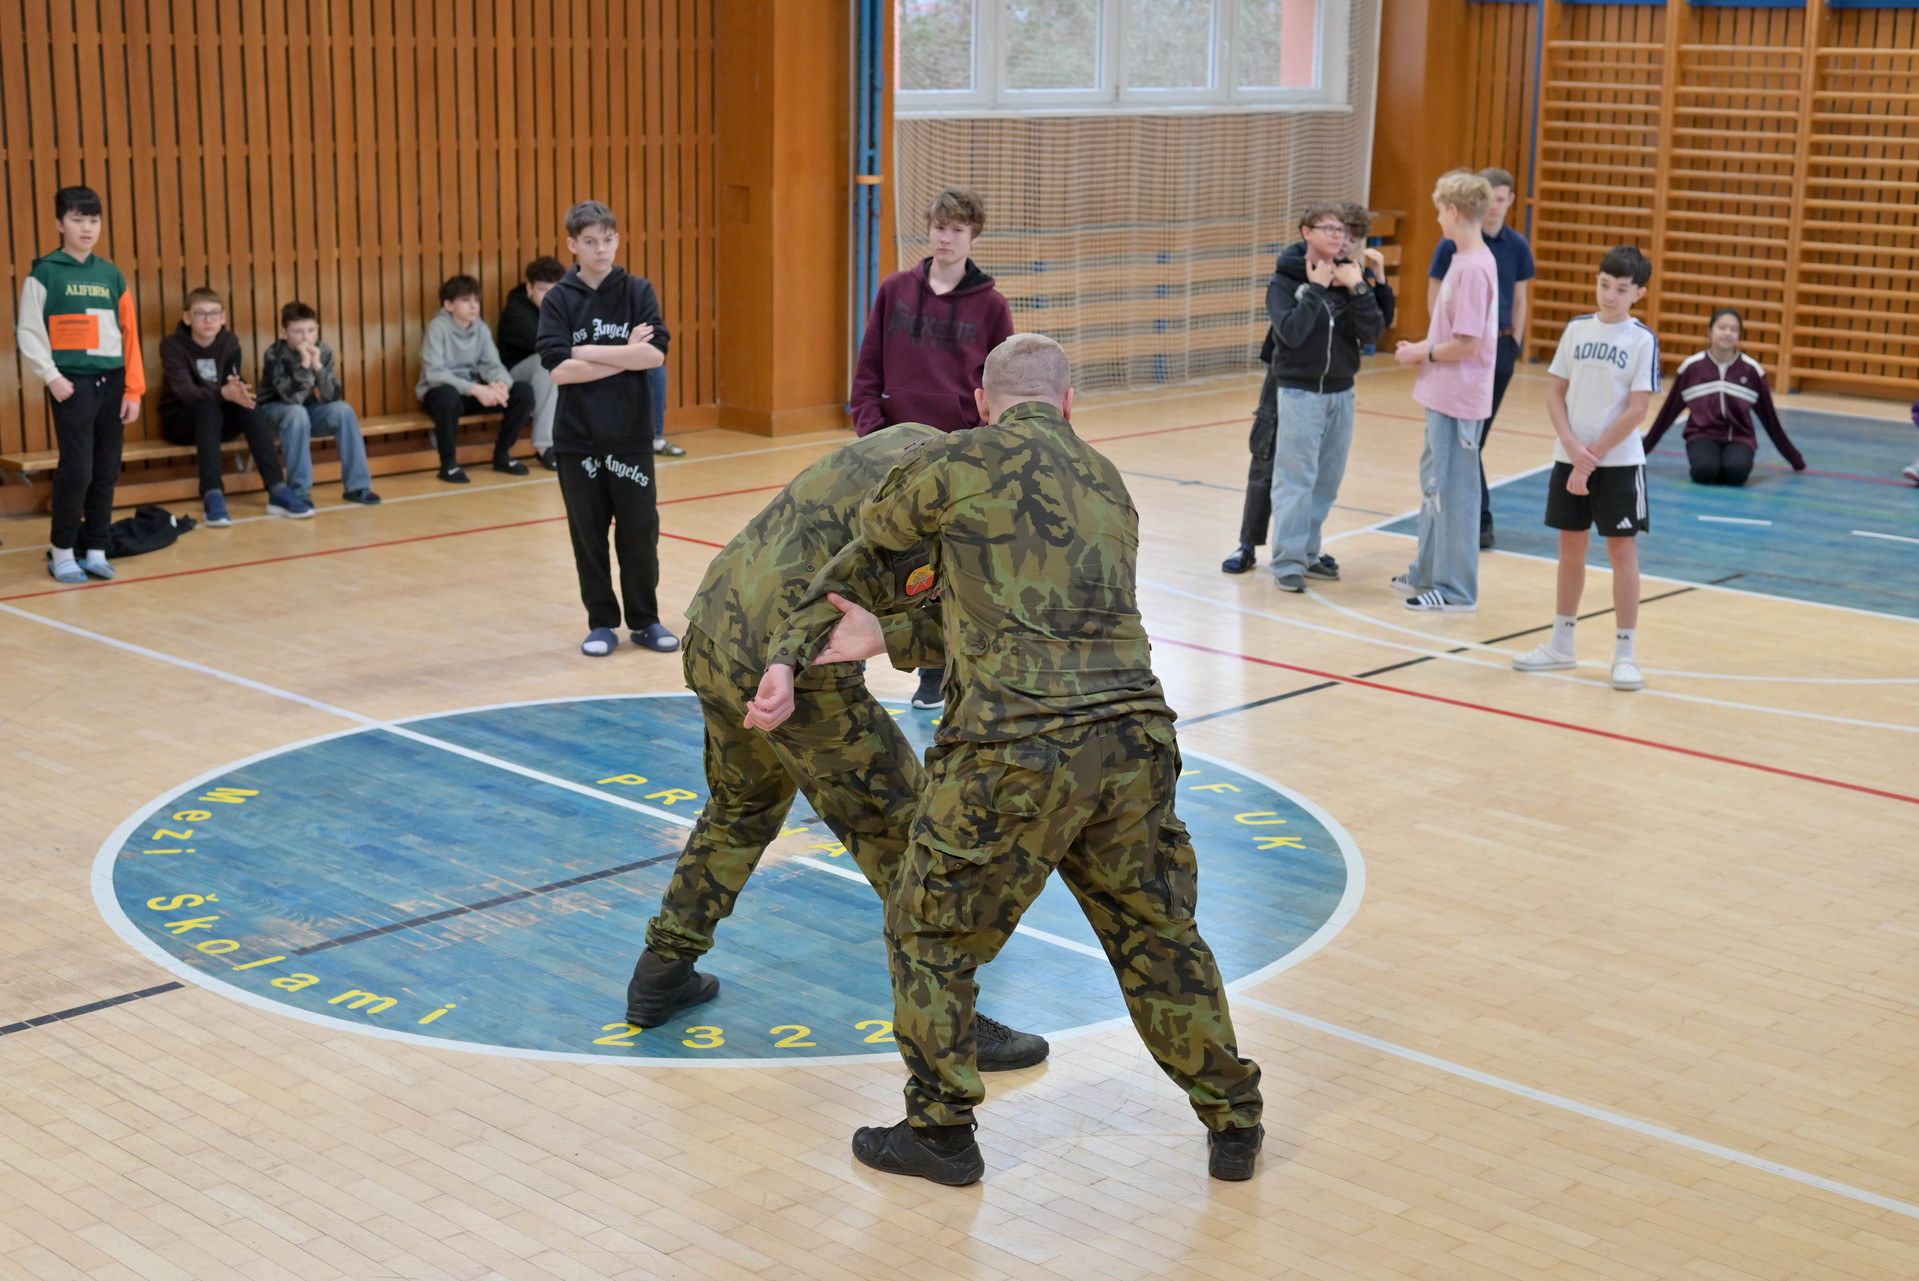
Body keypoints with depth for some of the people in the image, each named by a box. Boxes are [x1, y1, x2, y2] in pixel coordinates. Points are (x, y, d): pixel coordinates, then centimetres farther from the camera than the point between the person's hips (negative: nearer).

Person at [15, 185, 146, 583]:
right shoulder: (45, 273, -2)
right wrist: (52, 377, -11)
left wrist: (133, 390, 5)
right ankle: (62, 551, 5)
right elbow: (28, 332, -2)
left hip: (112, 383, 4)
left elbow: (129, 335, 11)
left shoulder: (111, 275, 10)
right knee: (77, 470, -8)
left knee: (106, 473, 5)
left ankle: (95, 550, 14)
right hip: (72, 385, -4)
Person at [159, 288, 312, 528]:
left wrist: (238, 389, -35)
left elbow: (235, 381, -9)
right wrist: (224, 393, -44)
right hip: (182, 420, -4)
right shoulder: (172, 345, -13)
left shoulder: (229, 343, 1)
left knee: (250, 406, -27)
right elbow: (185, 391, -26)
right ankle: (212, 496, -48)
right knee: (208, 407, -36)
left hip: (220, 421, 4)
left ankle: (278, 491, -32)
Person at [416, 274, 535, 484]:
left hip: (472, 392, 6)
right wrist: (475, 389, -35)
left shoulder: (481, 328, 0)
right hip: (439, 391, -6)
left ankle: (502, 455, 4)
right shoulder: (438, 327, -16)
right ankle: (448, 463, -21)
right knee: (448, 396, -42)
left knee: (523, 392, -12)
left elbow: (492, 365, -4)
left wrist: (501, 384, -30)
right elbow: (434, 373, -25)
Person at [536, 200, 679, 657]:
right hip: (577, 436, 0)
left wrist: (588, 352, -14)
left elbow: (656, 353, -13)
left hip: (631, 434, 0)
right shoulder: (559, 300, -2)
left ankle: (645, 620, 17)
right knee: (588, 533, 6)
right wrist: (625, 355, -14)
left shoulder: (638, 291, 0)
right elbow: (558, 368, -14)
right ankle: (601, 623, 18)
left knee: (639, 529, 3)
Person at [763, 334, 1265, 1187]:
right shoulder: (1109, 485, 20)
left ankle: (940, 1132, 26)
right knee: (1156, 934, 23)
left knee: (931, 931, 16)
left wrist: (788, 653, 37)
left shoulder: (951, 467, 3)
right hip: (1134, 739, 5)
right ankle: (1233, 1124, 33)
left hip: (1019, 752, -5)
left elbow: (866, 557, 18)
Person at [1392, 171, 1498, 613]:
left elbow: (1467, 344, -23)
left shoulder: (1473, 268, -20)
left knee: (1451, 490, -2)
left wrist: (1422, 353, -10)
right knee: (1434, 481, 19)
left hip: (1458, 399, -10)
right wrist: (1423, 347, 7)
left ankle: (1456, 590, 7)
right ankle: (1428, 572, 32)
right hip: (1443, 393, 10)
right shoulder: (1464, 259, 10)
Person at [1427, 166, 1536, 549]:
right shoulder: (1454, 244, -7)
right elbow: (1435, 298, -2)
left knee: (1477, 435, 10)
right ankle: (1480, 519, -2)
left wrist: (1513, 344, 6)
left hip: (1501, 348, 4)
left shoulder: (1517, 246, 4)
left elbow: (1520, 300, 12)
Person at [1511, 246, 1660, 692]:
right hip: (1570, 458, 4)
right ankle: (1561, 645, 23)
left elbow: (1636, 410, -12)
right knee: (1571, 545, 12)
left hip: (1618, 462, -4)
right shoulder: (1577, 329, 4)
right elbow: (1555, 391, 5)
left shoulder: (1642, 341, -8)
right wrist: (1572, 446, -10)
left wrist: (1592, 457, -13)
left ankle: (1624, 654, 5)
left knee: (1621, 548, -1)